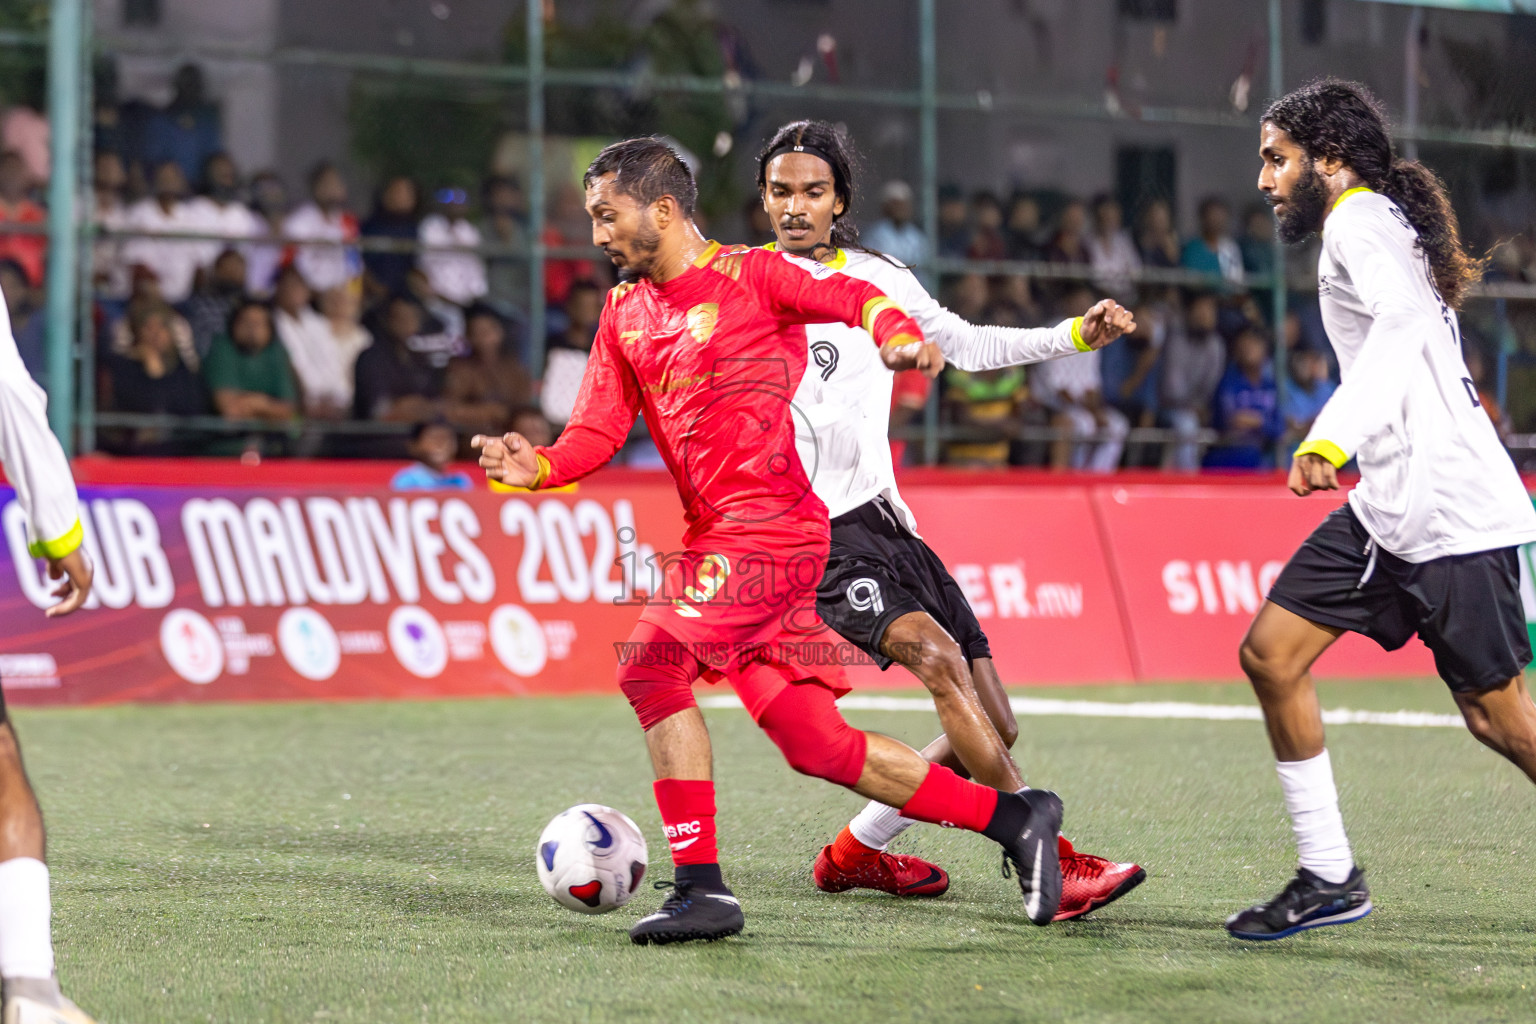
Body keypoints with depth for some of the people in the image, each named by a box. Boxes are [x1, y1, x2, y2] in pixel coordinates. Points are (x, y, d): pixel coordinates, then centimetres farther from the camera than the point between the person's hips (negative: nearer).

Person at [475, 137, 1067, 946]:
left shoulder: (752, 275, -2)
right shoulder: (624, 312, 18)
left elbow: (852, 297, -15)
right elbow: (598, 431, 11)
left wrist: (896, 335, -37)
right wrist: (537, 467, -8)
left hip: (767, 527, -8)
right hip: (714, 537, 8)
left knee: (653, 665, -19)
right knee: (817, 745, 5)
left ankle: (700, 885, -14)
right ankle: (1010, 818, 14)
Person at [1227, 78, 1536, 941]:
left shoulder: (1361, 221, -9)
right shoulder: (1374, 224, 20)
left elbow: (1404, 321, -29)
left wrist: (1332, 439, -41)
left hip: (1448, 509, -10)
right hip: (1389, 506, 10)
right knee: (1272, 653, 3)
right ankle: (1329, 877, 7)